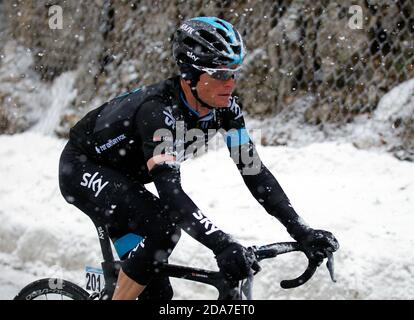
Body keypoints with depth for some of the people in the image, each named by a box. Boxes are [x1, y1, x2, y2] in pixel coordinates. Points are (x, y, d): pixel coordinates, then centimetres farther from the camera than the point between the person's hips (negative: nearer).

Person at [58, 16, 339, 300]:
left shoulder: (225, 108, -16)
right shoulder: (159, 109, -37)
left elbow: (254, 170, -16)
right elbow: (170, 189, -47)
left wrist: (302, 232, -25)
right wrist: (222, 244, -58)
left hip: (124, 178, 7)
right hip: (83, 170, -7)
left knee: (157, 290, 1)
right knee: (164, 226, -31)